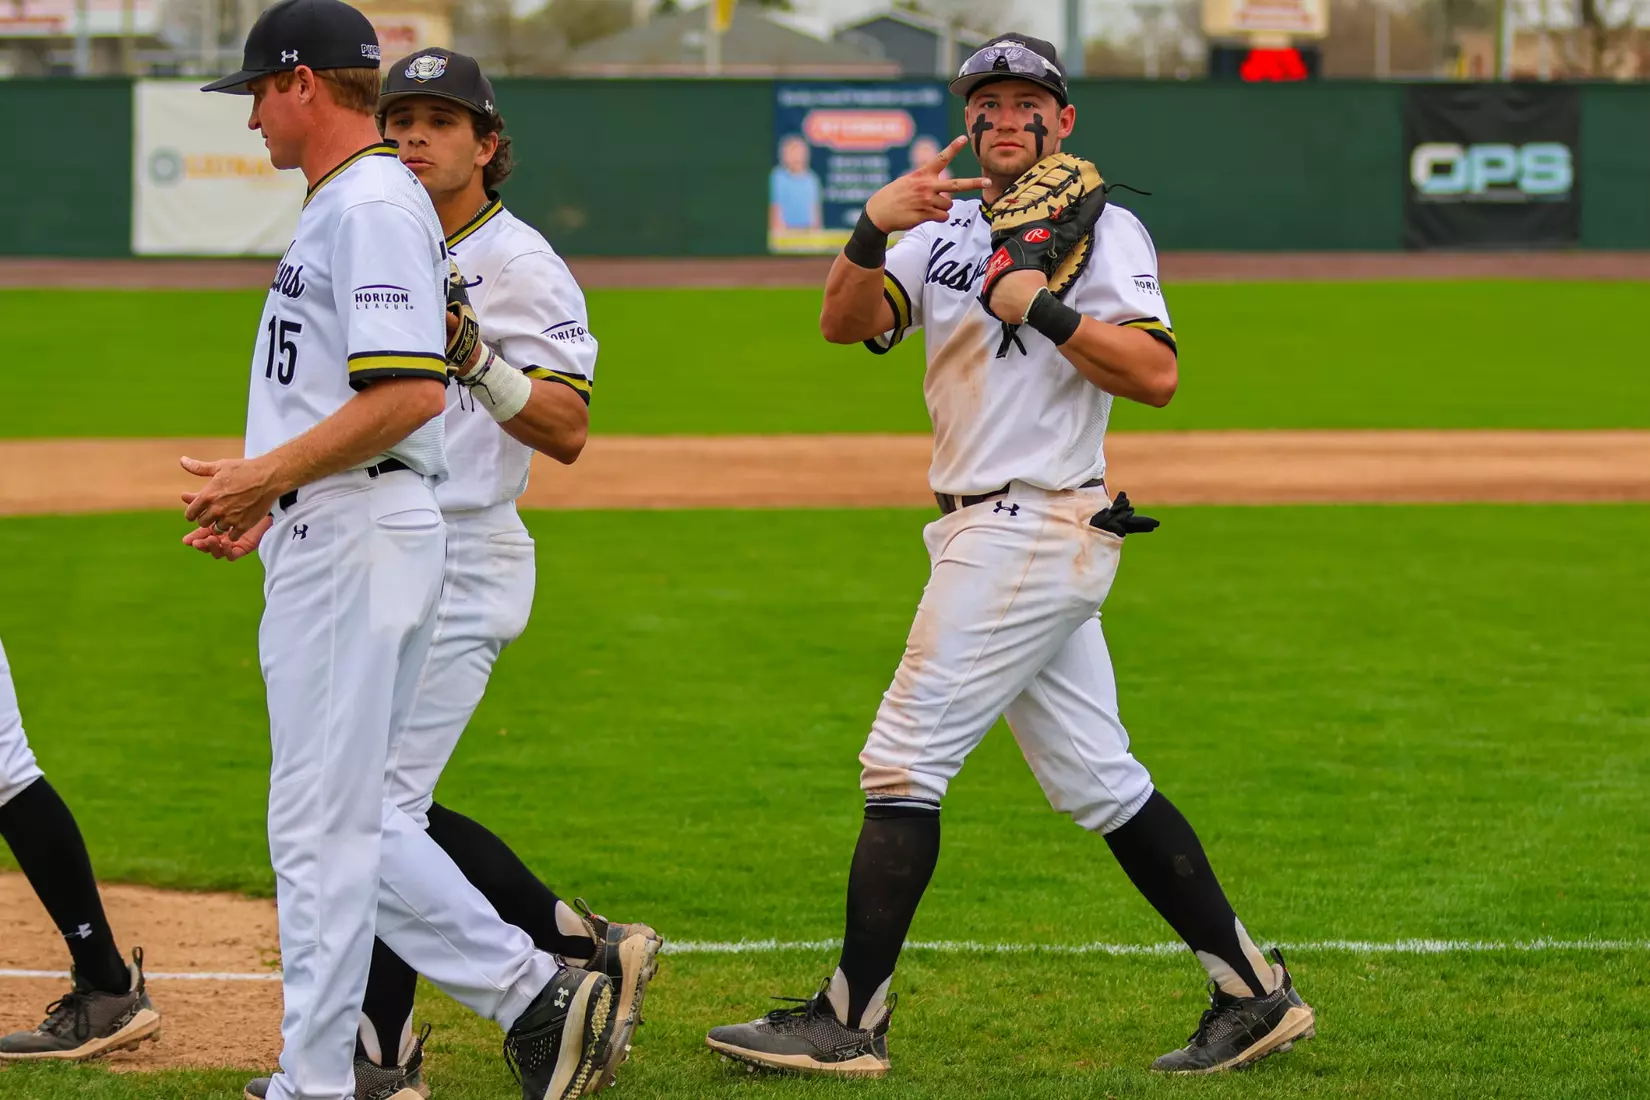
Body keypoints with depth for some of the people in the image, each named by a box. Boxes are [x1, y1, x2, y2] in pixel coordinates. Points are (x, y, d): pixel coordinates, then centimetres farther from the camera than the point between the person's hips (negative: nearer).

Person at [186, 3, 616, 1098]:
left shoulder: (374, 204, -14)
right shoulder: (348, 204, 19)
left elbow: (407, 395, -24)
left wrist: (268, 475, -18)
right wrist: (269, 498, 17)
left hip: (356, 544, -11)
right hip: (327, 541, 11)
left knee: (322, 817, -6)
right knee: (348, 815, 12)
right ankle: (531, 991, 12)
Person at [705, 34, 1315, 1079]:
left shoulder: (1103, 229, -4)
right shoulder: (947, 230, 17)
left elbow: (1157, 375, -16)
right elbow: (847, 323, 1)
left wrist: (1046, 309, -21)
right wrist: (874, 229, -16)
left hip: (1036, 530, -8)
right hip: (988, 529, 8)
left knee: (907, 757, -9)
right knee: (1099, 783, 9)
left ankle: (848, 1022, -6)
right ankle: (1254, 992, 13)